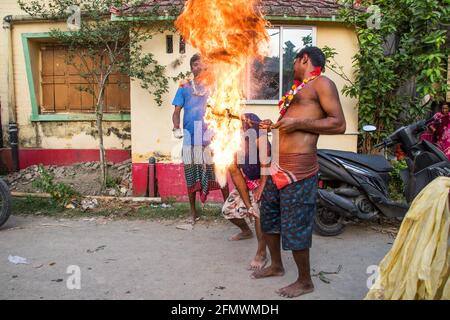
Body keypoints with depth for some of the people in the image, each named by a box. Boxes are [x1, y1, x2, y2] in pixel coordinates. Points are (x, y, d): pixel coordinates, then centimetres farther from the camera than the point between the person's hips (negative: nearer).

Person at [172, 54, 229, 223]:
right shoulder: (184, 88, 9)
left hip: (212, 137, -1)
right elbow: (177, 111, 6)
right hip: (191, 138, 1)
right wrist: (176, 128, -11)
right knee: (191, 176, 8)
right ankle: (193, 212, 21)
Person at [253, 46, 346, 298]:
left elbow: (339, 124, -14)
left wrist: (298, 123, -17)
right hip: (279, 167, 10)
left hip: (299, 169, -9)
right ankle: (276, 266, 38)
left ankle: (305, 282, 19)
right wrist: (274, 126, 30)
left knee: (294, 227, -1)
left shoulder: (322, 83, -4)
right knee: (268, 216, 19)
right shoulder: (299, 89, 22)